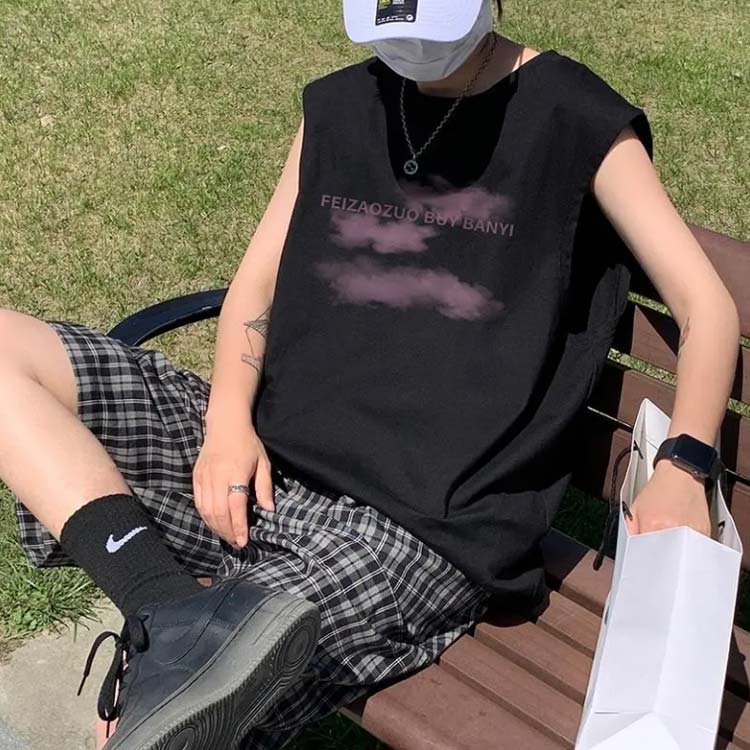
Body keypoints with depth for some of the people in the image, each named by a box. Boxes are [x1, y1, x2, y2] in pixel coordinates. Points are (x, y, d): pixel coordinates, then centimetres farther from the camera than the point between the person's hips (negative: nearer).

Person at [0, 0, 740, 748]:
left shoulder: (576, 118, 1)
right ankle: (176, 619, -26)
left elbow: (707, 305, 0)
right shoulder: (335, 105, 16)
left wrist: (679, 472, -17)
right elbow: (257, 279, 14)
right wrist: (228, 421, -5)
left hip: (423, 526, -6)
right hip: (266, 457, 7)